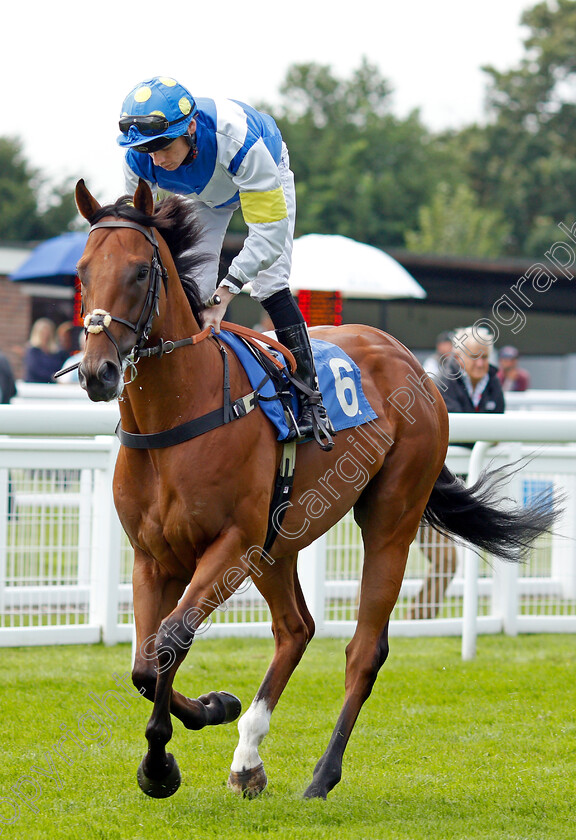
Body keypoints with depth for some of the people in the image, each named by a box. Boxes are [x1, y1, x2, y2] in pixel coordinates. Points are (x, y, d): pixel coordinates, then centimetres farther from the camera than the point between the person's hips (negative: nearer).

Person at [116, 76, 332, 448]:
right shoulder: (139, 160, -34)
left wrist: (223, 295, -49)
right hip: (202, 194, 4)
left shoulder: (237, 139, -48)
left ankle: (311, 396, -11)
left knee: (270, 284, -17)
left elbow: (269, 230, -45)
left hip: (264, 178, -4)